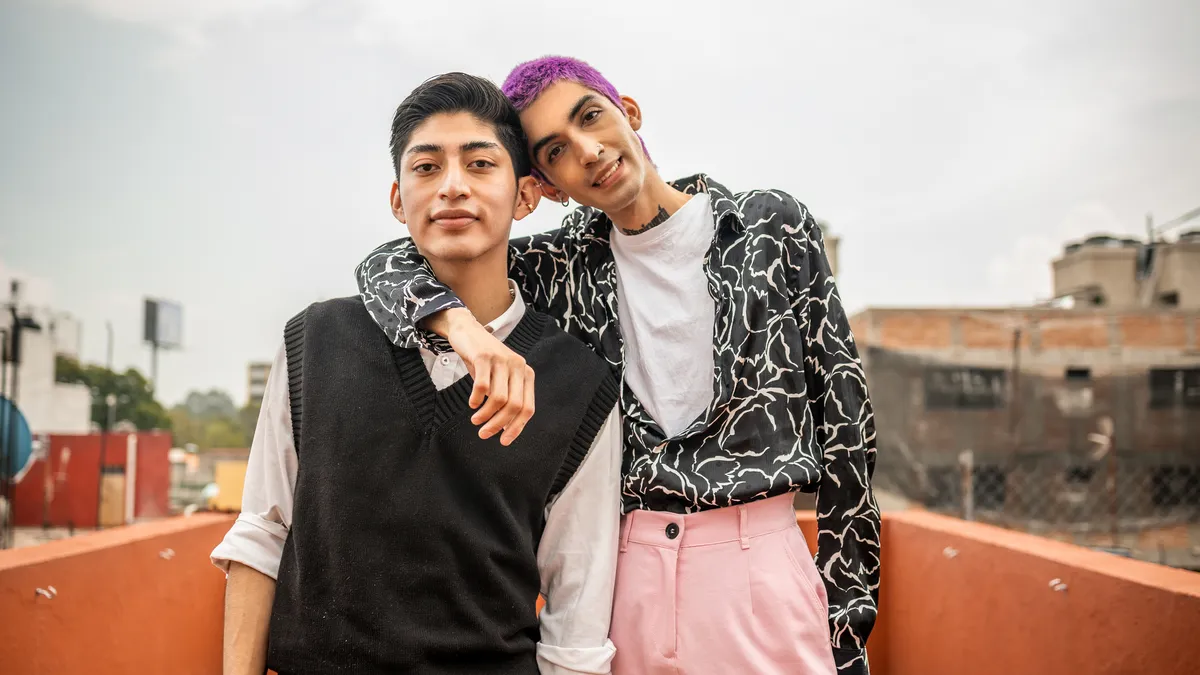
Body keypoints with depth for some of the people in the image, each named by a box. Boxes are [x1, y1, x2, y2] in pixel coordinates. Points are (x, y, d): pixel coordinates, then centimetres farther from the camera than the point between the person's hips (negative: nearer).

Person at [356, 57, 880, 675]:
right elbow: (387, 265, 0)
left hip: (755, 566, -2)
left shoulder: (772, 227, 0)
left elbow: (843, 414, 2)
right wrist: (461, 322, -24)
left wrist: (848, 616, 2)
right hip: (617, 576, 2)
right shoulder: (565, 267, 4)